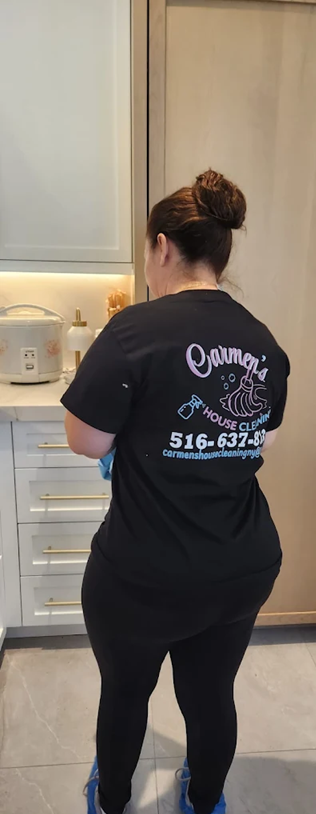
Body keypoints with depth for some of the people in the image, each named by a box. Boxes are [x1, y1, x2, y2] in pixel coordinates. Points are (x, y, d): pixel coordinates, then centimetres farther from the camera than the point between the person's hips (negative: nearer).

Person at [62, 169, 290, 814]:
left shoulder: (137, 330, -20)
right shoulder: (264, 343, -1)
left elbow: (87, 441, -14)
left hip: (143, 576, -4)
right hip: (244, 570, 5)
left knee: (125, 691, 24)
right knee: (211, 694, 26)